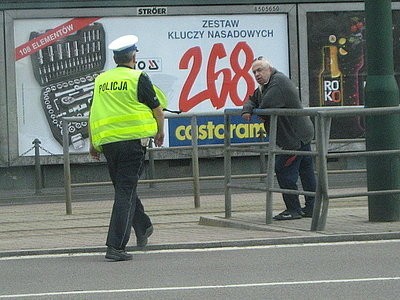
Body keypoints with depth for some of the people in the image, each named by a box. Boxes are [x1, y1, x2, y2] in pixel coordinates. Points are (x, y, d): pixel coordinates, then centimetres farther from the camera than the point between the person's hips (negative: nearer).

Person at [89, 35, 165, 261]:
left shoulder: (101, 80, 12)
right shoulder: (138, 78, -3)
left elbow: (93, 114, 18)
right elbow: (157, 109, 1)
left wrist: (93, 144, 26)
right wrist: (160, 132, 19)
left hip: (107, 141, 5)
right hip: (132, 140, -5)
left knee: (123, 187, 22)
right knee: (126, 192, -5)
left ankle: (143, 228, 36)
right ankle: (116, 246, -10)